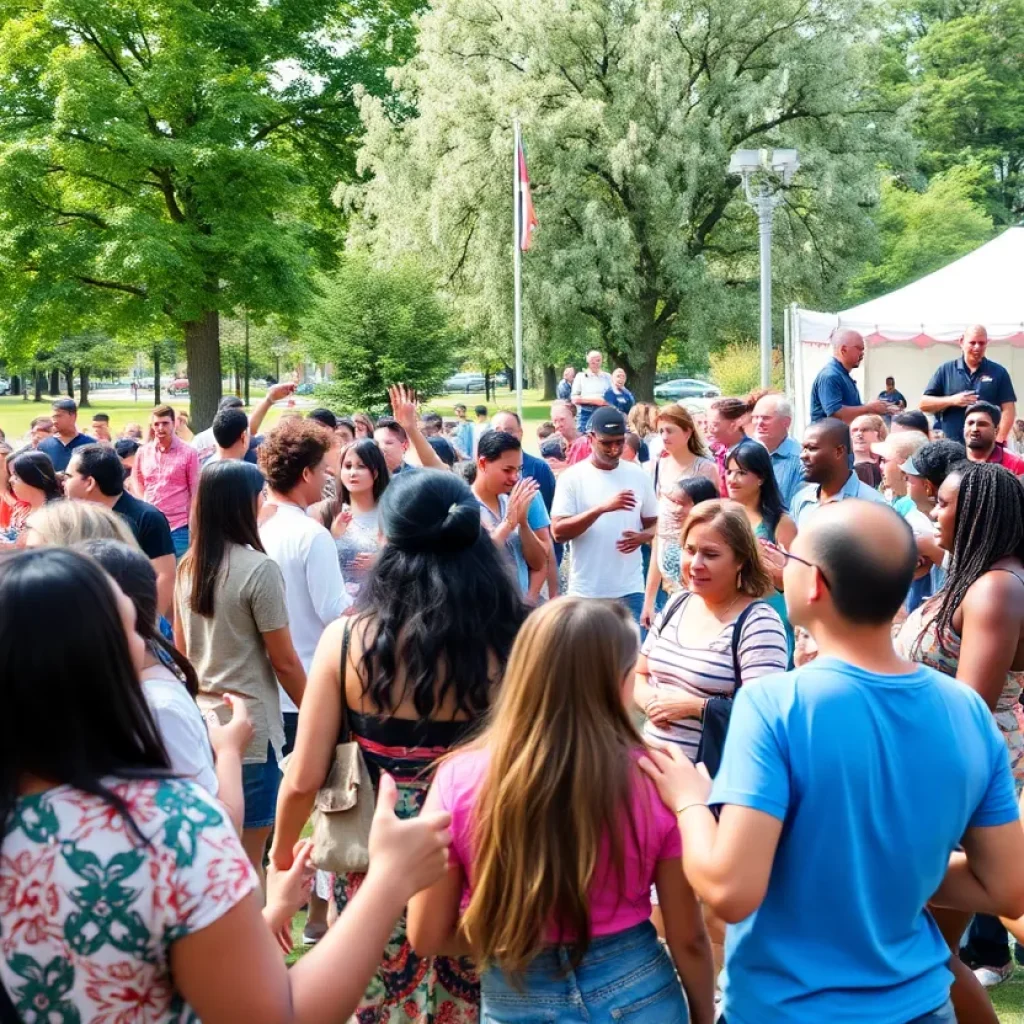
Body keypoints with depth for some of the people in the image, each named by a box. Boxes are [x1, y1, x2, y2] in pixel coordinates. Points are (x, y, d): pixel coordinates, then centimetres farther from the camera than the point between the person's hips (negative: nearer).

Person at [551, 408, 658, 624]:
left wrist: (641, 537, -11)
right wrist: (601, 508, -24)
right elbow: (558, 532, -12)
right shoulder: (572, 477, -4)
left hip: (630, 590, 2)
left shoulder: (638, 476, 5)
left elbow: (655, 524, 13)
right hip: (586, 592, -2)